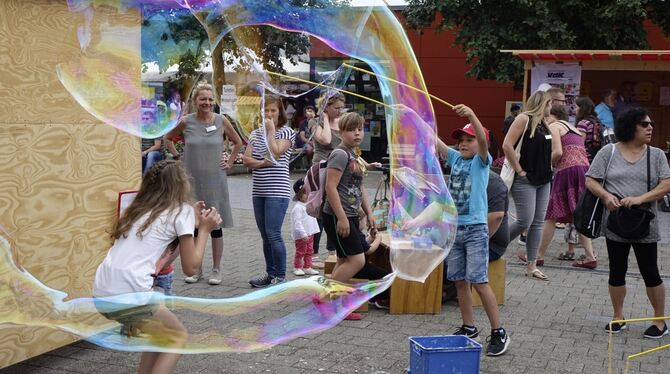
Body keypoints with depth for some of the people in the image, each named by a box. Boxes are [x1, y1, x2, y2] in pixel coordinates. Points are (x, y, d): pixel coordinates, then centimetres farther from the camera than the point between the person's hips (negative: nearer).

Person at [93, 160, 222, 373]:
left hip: (101, 294, 7)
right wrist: (204, 230, 14)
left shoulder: (141, 210, 22)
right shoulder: (182, 211, 2)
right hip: (129, 294, -7)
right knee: (178, 337, 16)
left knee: (162, 332, 28)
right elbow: (190, 267, 2)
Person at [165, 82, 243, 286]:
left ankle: (216, 270, 14)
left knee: (216, 225, 4)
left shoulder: (221, 121, -3)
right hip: (191, 179, 1)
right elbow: (167, 139, 13)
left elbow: (238, 142, 12)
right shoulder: (186, 122, -3)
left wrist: (230, 162, 4)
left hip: (215, 179, -1)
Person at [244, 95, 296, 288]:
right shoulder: (255, 134, 13)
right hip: (258, 192, 6)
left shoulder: (287, 132, -1)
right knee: (265, 235, 11)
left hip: (277, 191, -6)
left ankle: (280, 276, -1)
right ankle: (270, 273, 21)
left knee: (273, 234, -11)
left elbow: (276, 152, -16)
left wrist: (271, 131, -8)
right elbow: (246, 159, 6)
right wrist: (262, 163, -11)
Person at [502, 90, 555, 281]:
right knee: (525, 221, -11)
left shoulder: (544, 124, 14)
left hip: (543, 180, 8)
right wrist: (519, 170, -17)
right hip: (525, 180, -8)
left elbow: (554, 150, 27)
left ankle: (531, 266, 10)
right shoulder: (524, 119, -9)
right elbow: (507, 145, -18)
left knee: (538, 223, 6)